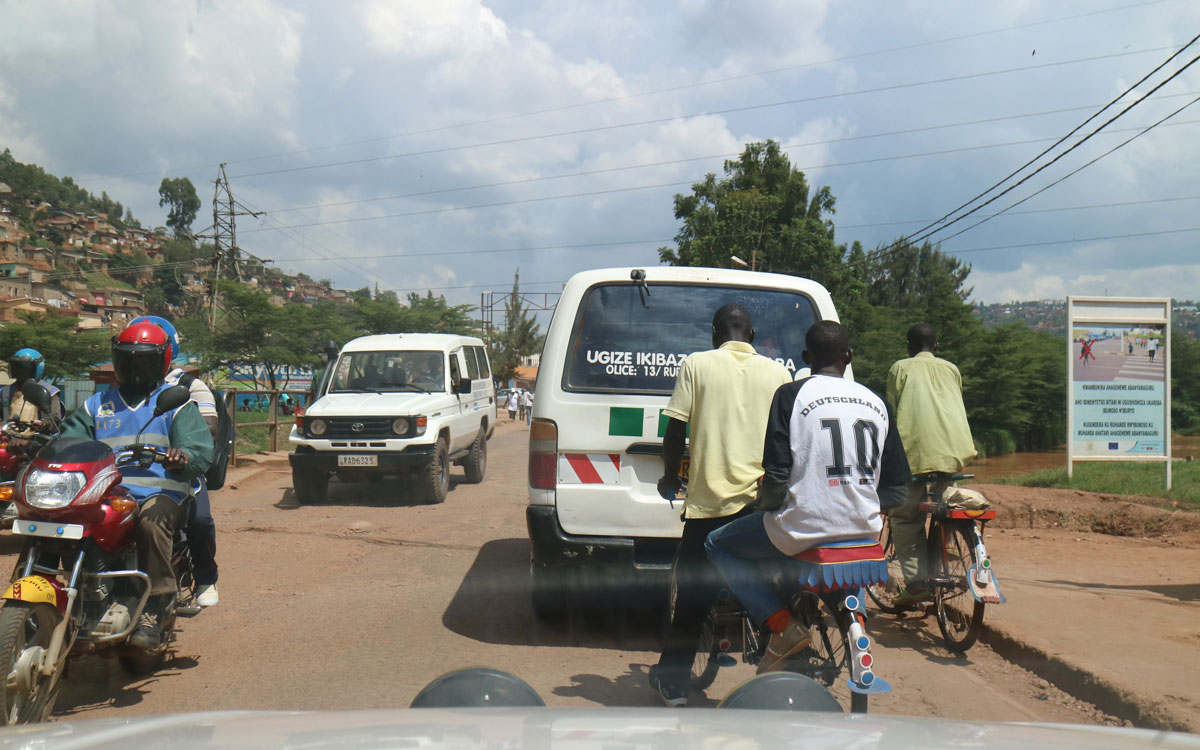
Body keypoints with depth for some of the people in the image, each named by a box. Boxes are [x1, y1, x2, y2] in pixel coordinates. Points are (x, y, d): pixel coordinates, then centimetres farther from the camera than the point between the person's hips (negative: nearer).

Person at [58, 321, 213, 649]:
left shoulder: (177, 404, 12)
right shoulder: (97, 405, 25)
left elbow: (201, 447, -3)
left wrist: (184, 456, -27)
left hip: (160, 492, -4)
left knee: (153, 521, -38)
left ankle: (154, 610, -29)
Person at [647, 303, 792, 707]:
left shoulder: (697, 364, 2)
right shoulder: (778, 372, 8)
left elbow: (675, 430, -1)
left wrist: (670, 478, 14)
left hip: (710, 498, -2)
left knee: (692, 591, 8)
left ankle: (673, 682, 14)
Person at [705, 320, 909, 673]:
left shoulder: (792, 394, -6)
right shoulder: (876, 402, 9)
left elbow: (776, 479, -13)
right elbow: (896, 489, 8)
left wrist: (767, 499, 9)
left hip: (804, 527, -6)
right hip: (864, 531, 7)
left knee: (716, 545, 15)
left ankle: (782, 624, 1)